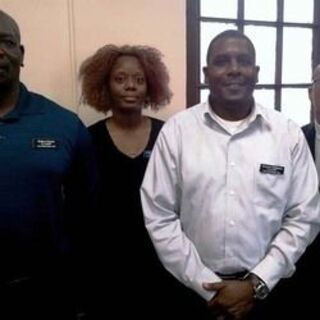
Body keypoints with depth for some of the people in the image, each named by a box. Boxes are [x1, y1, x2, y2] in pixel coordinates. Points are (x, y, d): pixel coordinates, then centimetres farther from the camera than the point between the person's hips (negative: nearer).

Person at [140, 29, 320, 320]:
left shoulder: (288, 134, -2)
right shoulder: (176, 130, -6)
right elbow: (159, 217, -7)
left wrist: (257, 284, -9)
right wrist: (208, 287, -9)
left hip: (267, 290, 1)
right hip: (194, 291, 0)